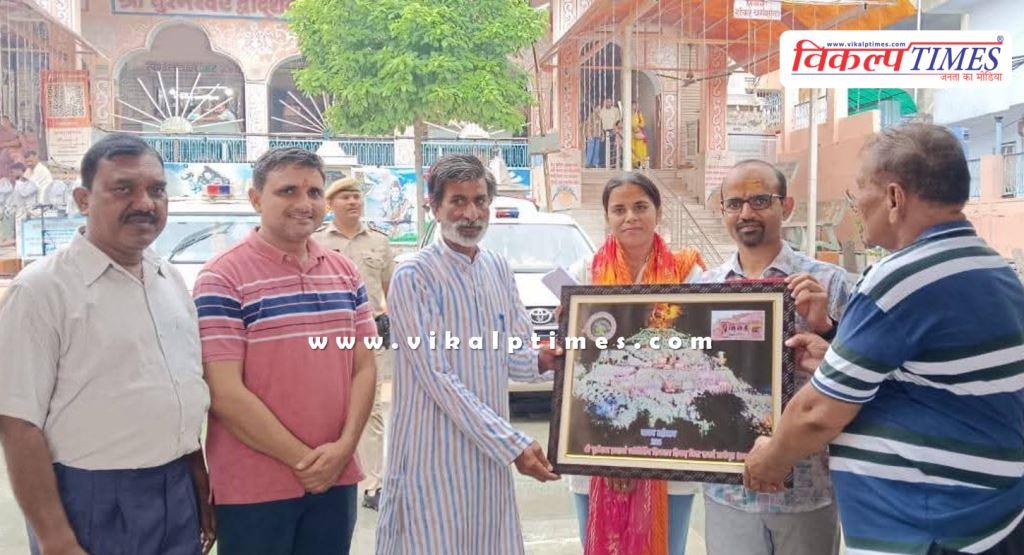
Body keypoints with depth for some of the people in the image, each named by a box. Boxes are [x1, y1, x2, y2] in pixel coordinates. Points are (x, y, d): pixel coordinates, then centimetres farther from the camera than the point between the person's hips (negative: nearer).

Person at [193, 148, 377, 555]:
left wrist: (343, 447, -7)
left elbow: (364, 368, 7)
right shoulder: (222, 278, -10)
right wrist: (301, 459, -13)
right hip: (253, 488, -5)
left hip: (336, 480, 5)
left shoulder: (345, 273, 7)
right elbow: (225, 395, -15)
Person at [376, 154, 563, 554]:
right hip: (435, 454, -6)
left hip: (490, 451, 6)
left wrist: (540, 361, -13)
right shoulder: (413, 276, -14)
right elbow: (437, 377, -18)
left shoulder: (499, 269, 7)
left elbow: (514, 354, 11)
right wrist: (513, 444, -20)